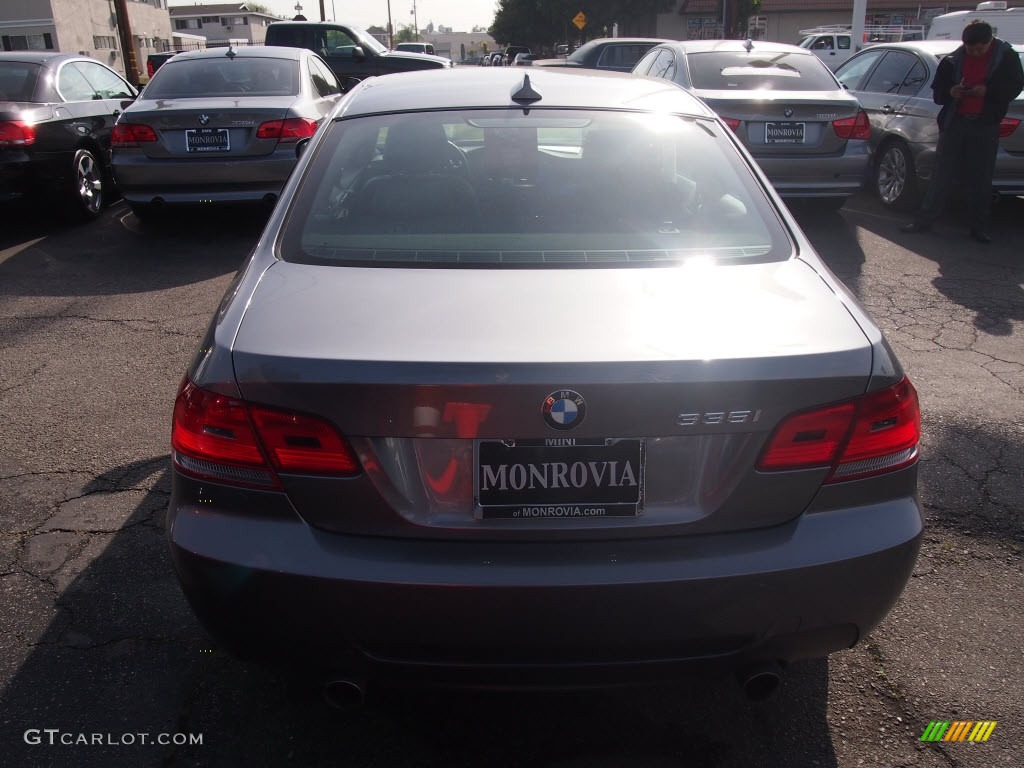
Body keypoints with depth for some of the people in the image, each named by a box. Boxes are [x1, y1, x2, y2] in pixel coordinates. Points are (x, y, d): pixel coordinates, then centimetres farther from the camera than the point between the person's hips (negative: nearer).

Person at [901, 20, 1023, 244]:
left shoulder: (1006, 56, 2)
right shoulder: (953, 60, 4)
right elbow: (937, 92, 9)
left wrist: (987, 91, -16)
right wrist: (950, 92, -13)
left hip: (985, 126, -1)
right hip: (954, 123, 1)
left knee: (980, 179, 3)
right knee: (942, 175, 2)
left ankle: (979, 228, 11)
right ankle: (924, 221, 8)